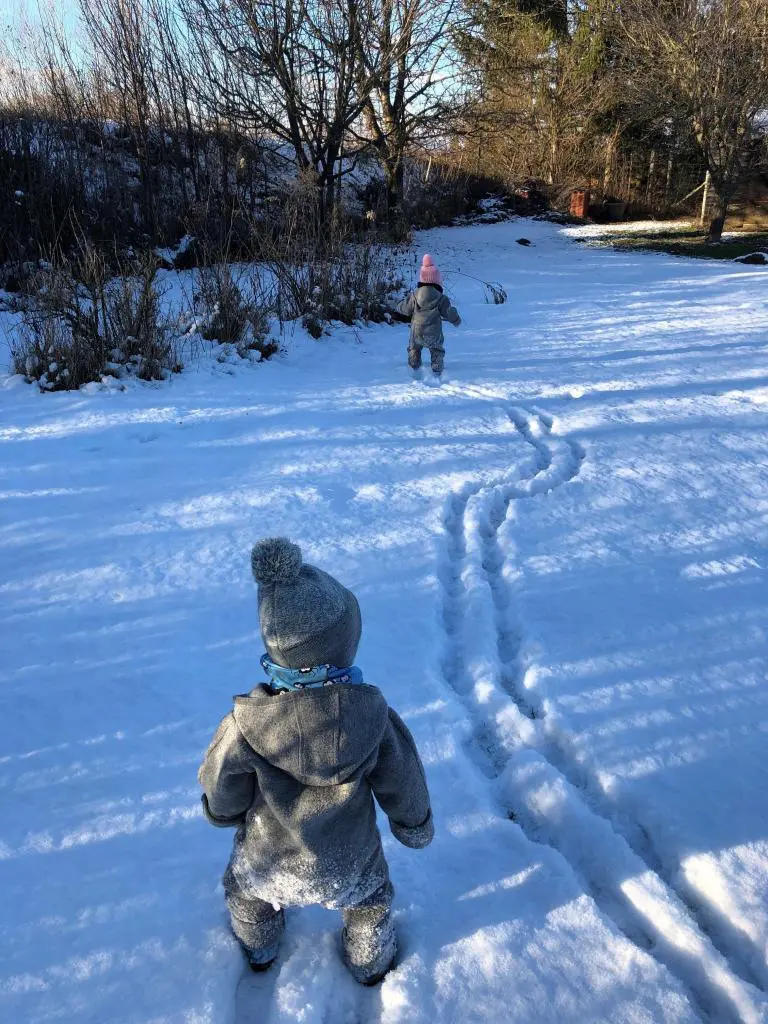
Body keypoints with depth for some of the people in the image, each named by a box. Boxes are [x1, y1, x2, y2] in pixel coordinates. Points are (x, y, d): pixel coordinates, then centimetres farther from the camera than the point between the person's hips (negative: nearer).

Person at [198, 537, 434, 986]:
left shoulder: (245, 727, -35)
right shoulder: (373, 717, -31)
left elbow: (221, 804, -17)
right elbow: (403, 787, -14)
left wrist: (226, 813, 8)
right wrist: (417, 829, 8)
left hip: (267, 865, 0)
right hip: (348, 867, 0)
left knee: (247, 896, 36)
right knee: (370, 900, 35)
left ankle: (260, 952, 63)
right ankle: (371, 964, 60)